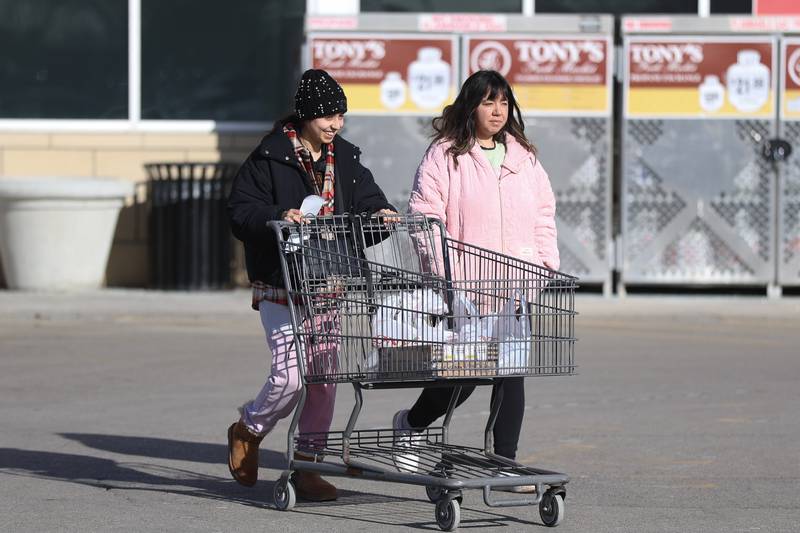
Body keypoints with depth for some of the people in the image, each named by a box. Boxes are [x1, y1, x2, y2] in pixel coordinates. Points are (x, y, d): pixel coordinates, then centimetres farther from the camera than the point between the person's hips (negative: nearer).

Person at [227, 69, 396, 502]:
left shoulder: (346, 160, 9)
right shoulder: (270, 158, -7)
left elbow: (367, 201, 13)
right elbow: (240, 211, -10)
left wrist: (380, 215, -10)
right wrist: (277, 217, -28)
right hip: (281, 286, -5)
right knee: (290, 375, -12)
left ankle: (306, 467, 16)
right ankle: (247, 431, 17)